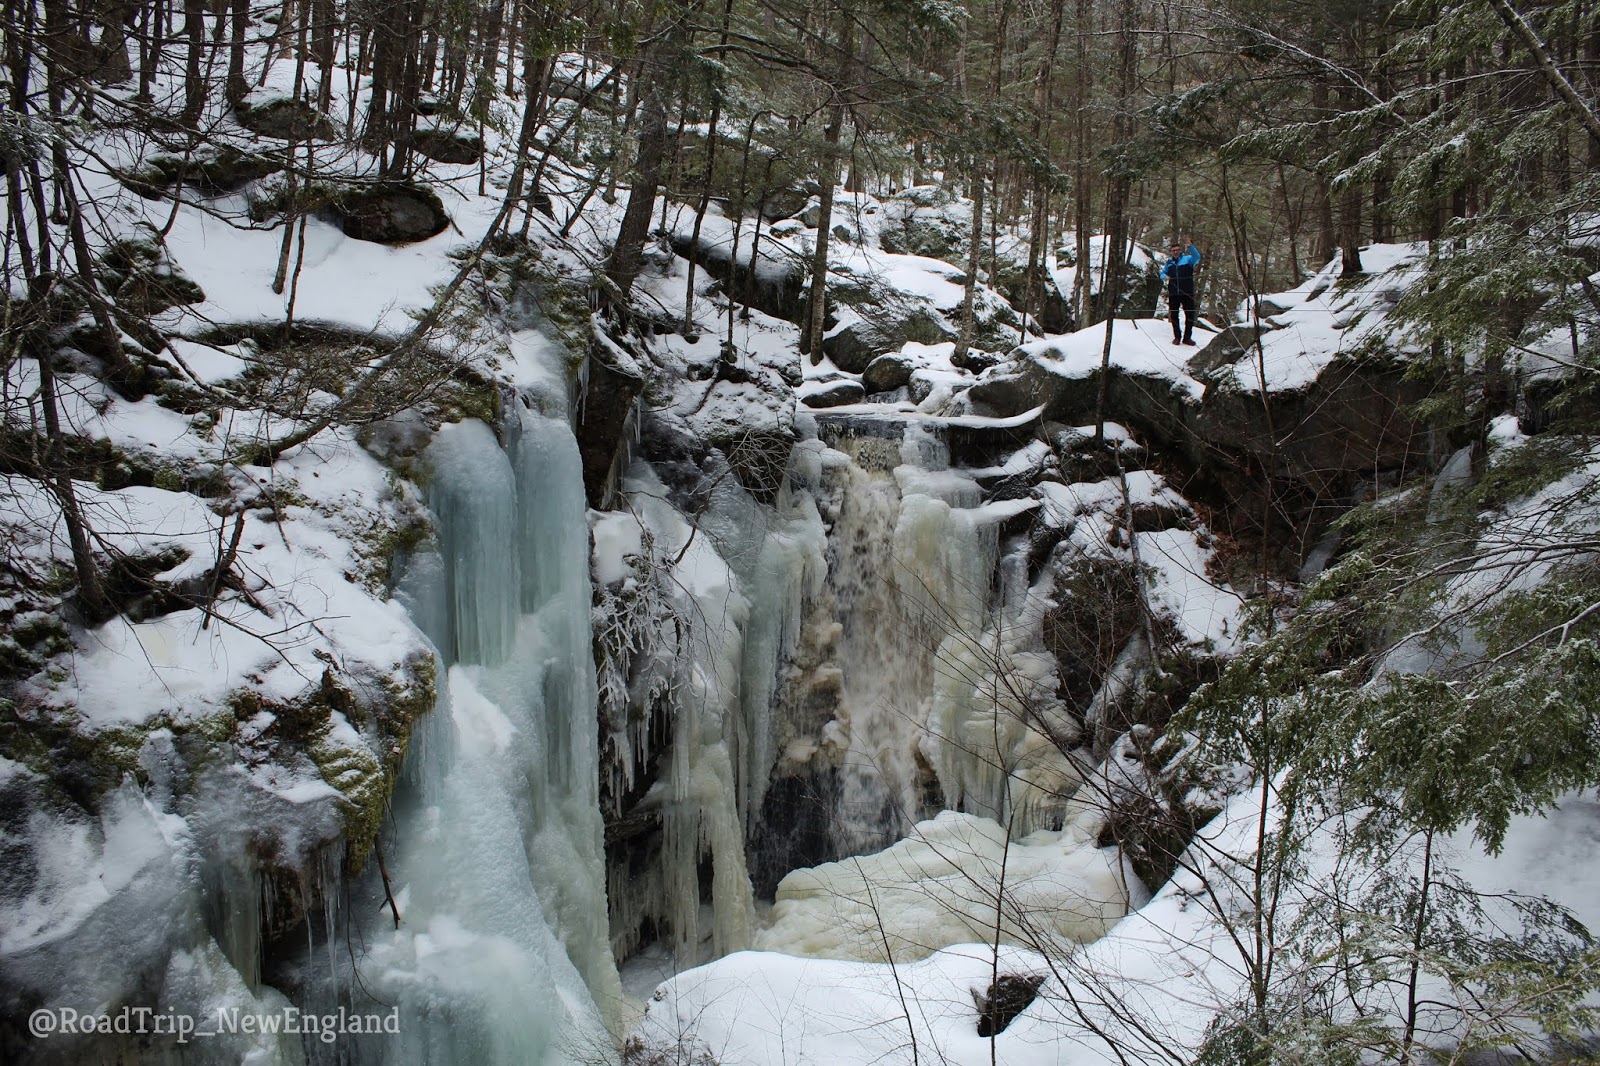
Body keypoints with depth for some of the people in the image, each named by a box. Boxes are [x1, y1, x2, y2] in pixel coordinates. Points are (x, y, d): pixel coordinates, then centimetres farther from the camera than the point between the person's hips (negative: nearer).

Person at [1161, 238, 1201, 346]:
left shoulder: (1187, 259, -1)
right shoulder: (1169, 262, 10)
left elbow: (1197, 257, -21)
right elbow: (1162, 272, 21)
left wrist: (1190, 245, -34)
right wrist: (1164, 276, -5)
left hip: (1187, 293, -3)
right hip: (1173, 294, 3)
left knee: (1190, 315, 0)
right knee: (1174, 315, 8)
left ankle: (1187, 337, 11)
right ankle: (1177, 337, 19)